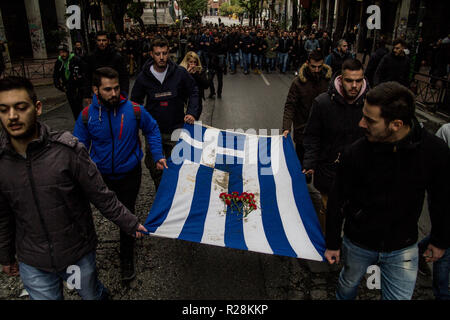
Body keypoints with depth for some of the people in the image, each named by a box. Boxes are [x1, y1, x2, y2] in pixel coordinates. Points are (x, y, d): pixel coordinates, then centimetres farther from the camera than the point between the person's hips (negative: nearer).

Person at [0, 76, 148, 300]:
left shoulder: (68, 150, -20)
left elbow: (101, 196, -12)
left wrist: (130, 224, -7)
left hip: (79, 254, -1)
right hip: (32, 265, 2)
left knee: (91, 294, 23)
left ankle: (102, 294, 56)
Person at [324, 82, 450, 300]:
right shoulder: (355, 154, -22)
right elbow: (337, 202, -10)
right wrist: (332, 243, -2)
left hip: (403, 249, 1)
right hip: (357, 244, 0)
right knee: (349, 284, 23)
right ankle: (342, 297, 56)